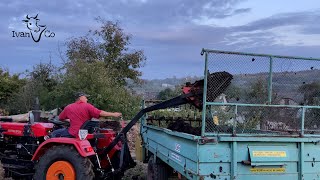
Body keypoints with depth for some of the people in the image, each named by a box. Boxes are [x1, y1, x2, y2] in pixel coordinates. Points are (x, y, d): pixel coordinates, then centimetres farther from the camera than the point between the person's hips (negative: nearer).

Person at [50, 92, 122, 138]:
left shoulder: (68, 107, 0)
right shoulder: (87, 106, -5)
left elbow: (60, 118, 13)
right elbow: (100, 113, -15)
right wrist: (113, 114, -11)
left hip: (73, 134, -2)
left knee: (54, 134, 14)